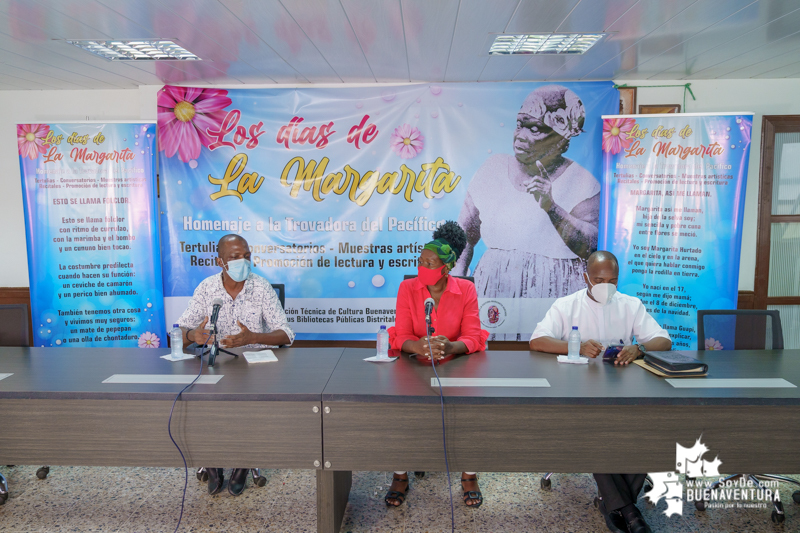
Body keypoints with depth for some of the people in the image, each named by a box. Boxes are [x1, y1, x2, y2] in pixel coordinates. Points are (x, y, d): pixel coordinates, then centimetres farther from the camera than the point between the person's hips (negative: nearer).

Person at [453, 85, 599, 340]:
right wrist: (457, 274, -6)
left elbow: (591, 248, -12)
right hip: (491, 292, 2)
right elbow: (464, 235, 8)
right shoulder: (494, 168, 7)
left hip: (554, 296, -2)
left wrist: (551, 207, -21)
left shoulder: (581, 182, -1)